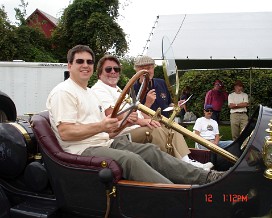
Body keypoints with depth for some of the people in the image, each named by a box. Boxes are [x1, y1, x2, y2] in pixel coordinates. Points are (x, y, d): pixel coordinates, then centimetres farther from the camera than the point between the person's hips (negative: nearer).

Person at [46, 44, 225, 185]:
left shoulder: (88, 92, 24)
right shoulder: (63, 92, -6)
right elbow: (65, 133, -18)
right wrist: (100, 126, -24)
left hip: (106, 143, 9)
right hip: (83, 150, -9)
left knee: (150, 151, -8)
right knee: (130, 159, -32)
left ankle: (206, 177, -10)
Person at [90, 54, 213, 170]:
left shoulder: (118, 90, 31)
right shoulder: (99, 89, -2)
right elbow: (113, 115, -18)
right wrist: (140, 121, -27)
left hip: (137, 128, 10)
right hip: (122, 133, -10)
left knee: (171, 130, -1)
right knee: (155, 131, -29)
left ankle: (186, 161, -16)